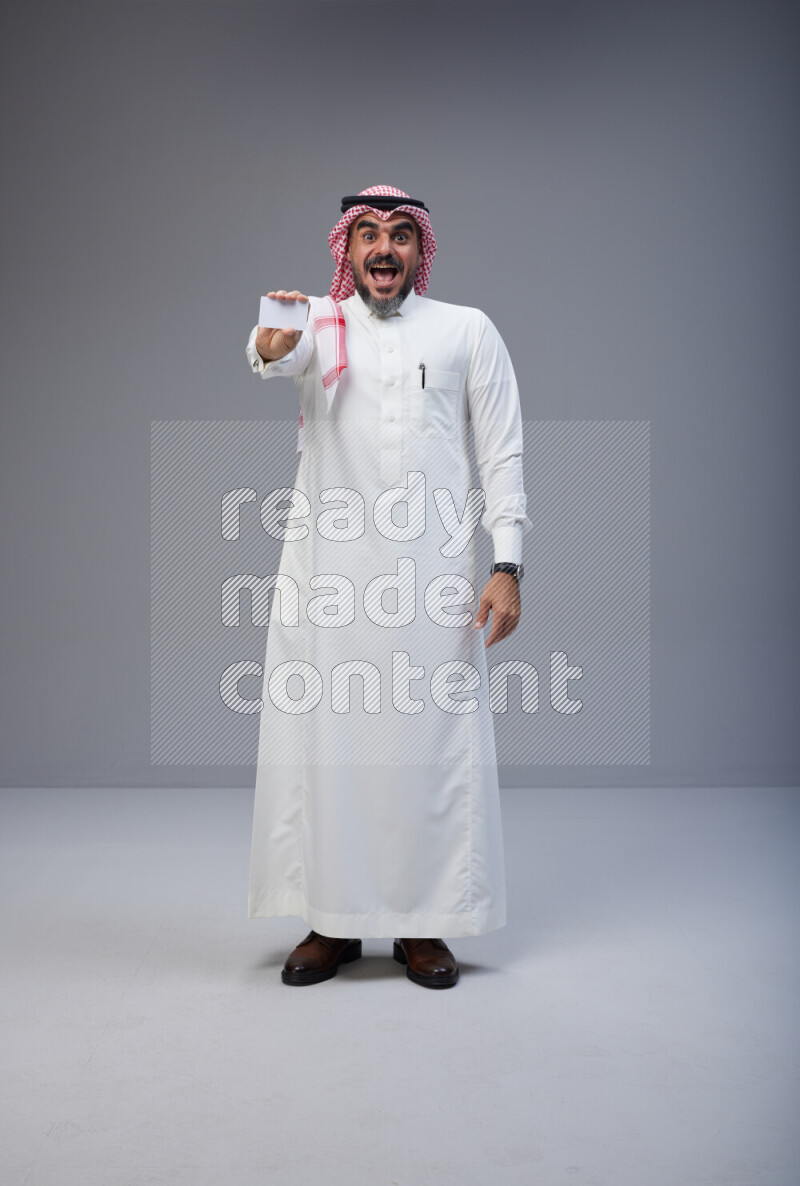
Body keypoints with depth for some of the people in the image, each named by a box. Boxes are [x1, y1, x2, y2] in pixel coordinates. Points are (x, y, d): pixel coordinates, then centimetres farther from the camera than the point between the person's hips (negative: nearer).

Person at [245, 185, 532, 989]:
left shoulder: (468, 331, 10)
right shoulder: (318, 321, 11)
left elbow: (503, 454, 6)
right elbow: (281, 355, -15)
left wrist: (507, 567, -4)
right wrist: (269, 347, -40)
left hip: (431, 572, 0)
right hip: (325, 569, 1)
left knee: (433, 740, 1)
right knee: (323, 735, 3)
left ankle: (423, 924, 15)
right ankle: (333, 921, 17)